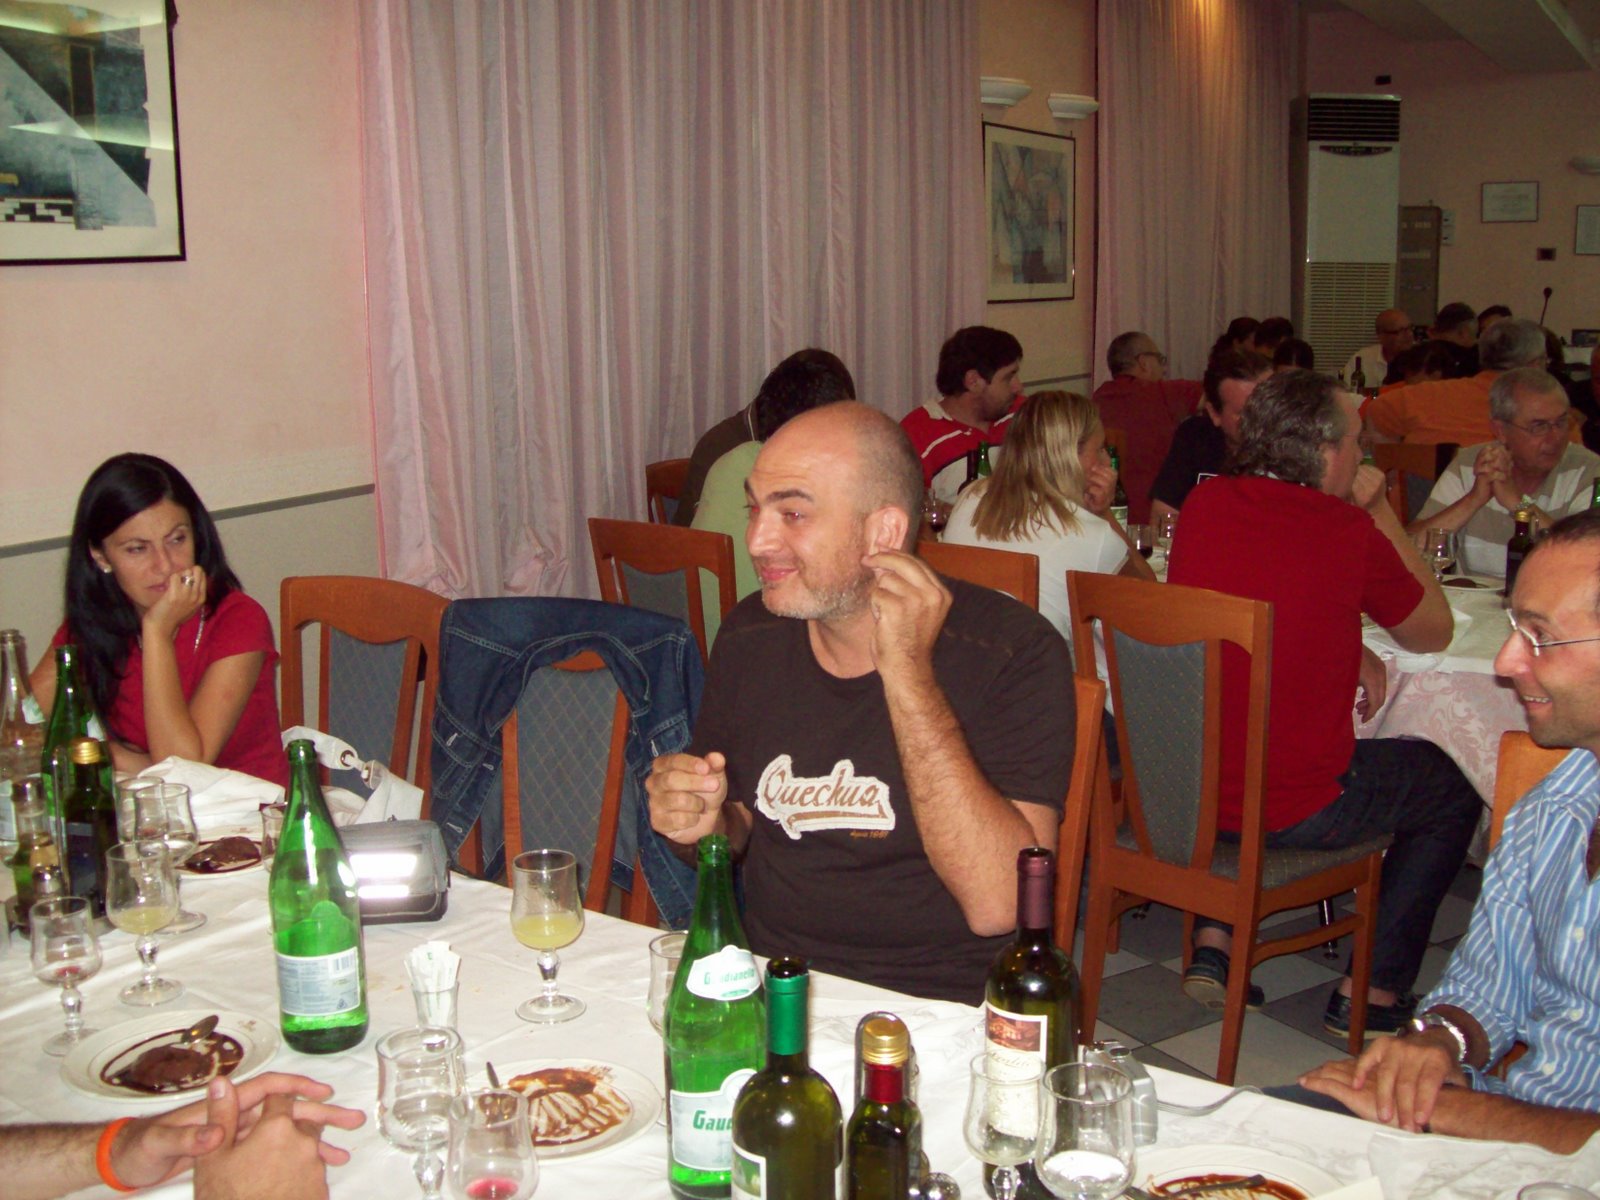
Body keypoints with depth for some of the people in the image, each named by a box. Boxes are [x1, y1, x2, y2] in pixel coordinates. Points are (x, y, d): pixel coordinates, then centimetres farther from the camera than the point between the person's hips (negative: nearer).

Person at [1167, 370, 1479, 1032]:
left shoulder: (1205, 503, -1)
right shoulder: (1349, 531, -15)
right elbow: (1434, 633, 3)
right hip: (1294, 811, -5)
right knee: (1453, 787, 20)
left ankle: (1213, 943, 29)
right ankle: (1371, 991, 21)